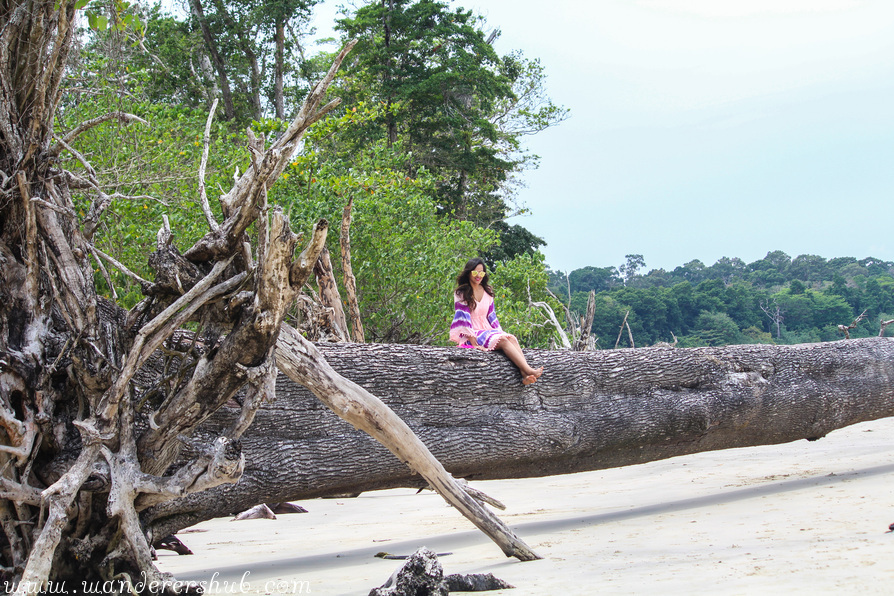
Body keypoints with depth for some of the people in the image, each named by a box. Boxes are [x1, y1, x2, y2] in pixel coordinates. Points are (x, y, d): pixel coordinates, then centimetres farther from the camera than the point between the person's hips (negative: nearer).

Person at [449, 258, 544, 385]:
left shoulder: (487, 292, 15)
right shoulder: (461, 294, -3)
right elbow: (463, 317, -10)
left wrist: (500, 333, 4)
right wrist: (474, 343, -18)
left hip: (487, 330, 5)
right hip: (473, 335, -5)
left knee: (511, 338, -26)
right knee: (502, 340, -31)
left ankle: (525, 375, -46)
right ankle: (530, 371, -43)